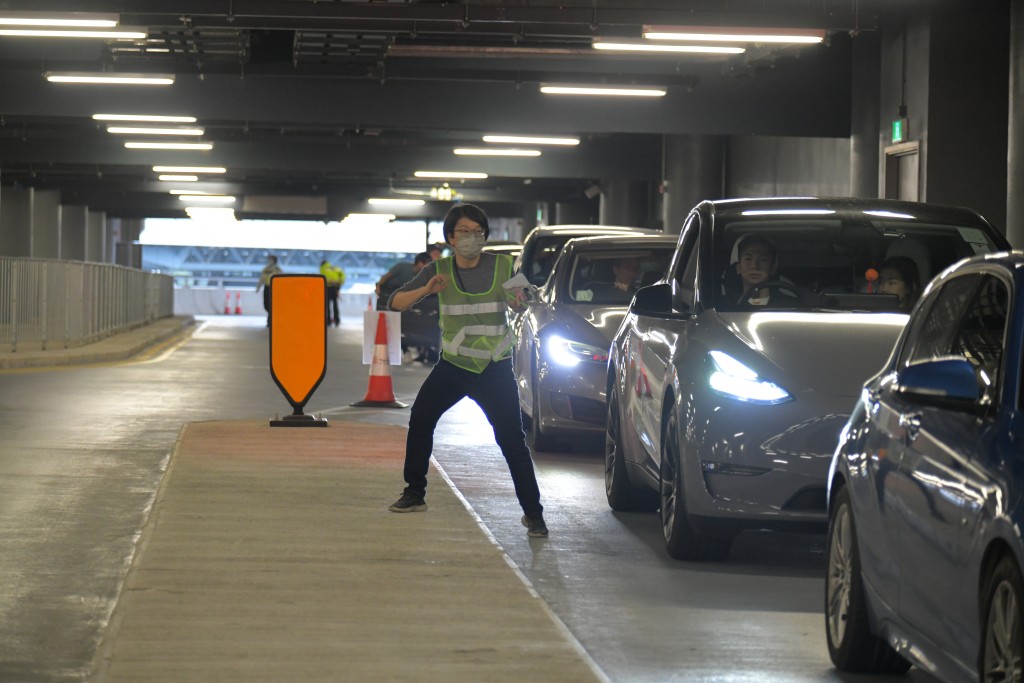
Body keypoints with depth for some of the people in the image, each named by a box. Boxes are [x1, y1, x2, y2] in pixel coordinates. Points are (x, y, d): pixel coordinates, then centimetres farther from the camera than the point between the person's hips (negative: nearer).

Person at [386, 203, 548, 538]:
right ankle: (414, 493, 11)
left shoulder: (502, 266, -4)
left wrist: (519, 302, -20)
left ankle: (533, 513, -5)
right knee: (420, 418, -7)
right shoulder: (439, 270, -2)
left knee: (512, 440, -10)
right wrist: (426, 290, -27)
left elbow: (525, 306, 4)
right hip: (453, 365, 2)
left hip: (495, 369, -2)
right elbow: (396, 302, -8)